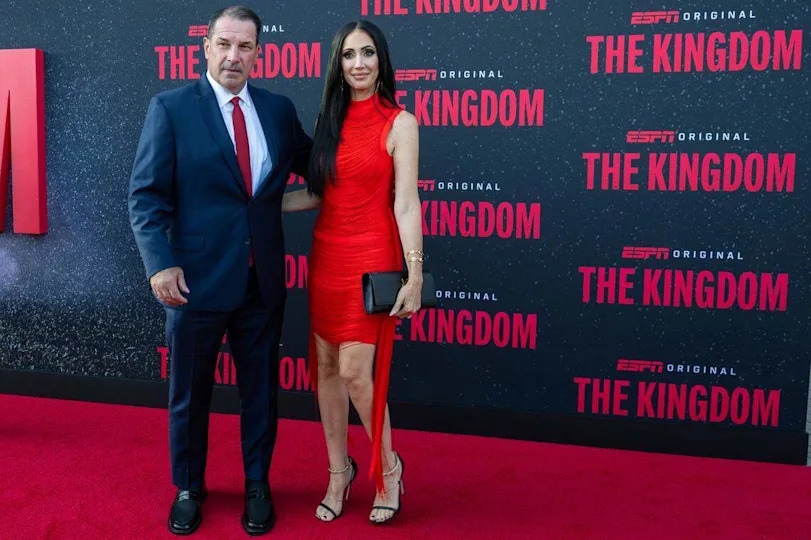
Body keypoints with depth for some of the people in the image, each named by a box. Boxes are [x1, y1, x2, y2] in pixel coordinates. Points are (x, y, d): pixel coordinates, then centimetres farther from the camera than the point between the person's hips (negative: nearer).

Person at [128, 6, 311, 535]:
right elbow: (147, 194, -8)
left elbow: (309, 163, 17)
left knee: (261, 389, 14)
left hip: (263, 279, 3)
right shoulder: (171, 108, -5)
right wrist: (161, 263, -18)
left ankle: (257, 486, 34)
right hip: (198, 277, -2)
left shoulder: (279, 109, 5)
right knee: (190, 392, 14)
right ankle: (188, 489, 36)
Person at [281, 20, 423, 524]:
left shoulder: (399, 123, -6)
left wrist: (415, 273, -18)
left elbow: (406, 202, -12)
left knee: (356, 372, -7)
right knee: (327, 367, 9)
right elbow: (317, 193, 12)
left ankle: (388, 467, 19)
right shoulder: (330, 120, 10)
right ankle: (339, 470, 28)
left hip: (371, 259, -6)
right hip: (326, 256, 6)